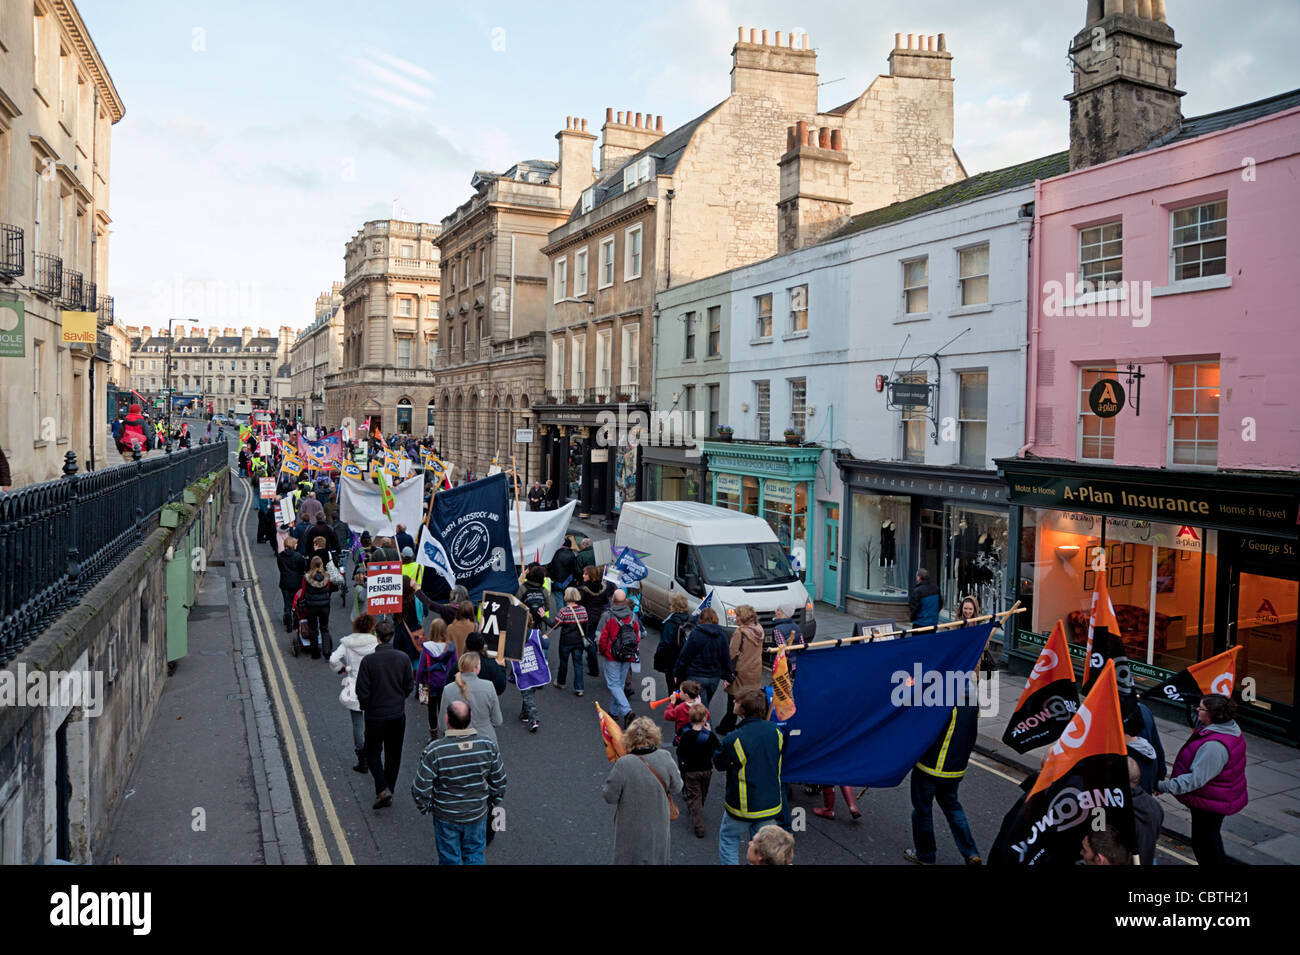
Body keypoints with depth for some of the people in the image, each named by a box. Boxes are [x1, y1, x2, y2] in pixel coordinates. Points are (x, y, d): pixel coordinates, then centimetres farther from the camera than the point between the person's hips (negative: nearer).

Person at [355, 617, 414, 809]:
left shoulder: (369, 660, -18)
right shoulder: (403, 658, -9)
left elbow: (362, 692, -15)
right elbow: (409, 687, -1)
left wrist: (365, 706, 5)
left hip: (375, 716, -3)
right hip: (398, 715, 3)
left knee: (372, 753, 14)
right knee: (393, 755, 16)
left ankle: (383, 789, -2)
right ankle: (388, 792, 24)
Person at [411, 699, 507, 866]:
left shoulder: (434, 751, -27)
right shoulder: (489, 746, -19)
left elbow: (420, 789, -18)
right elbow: (499, 782, -6)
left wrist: (425, 808, 2)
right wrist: (491, 805, 12)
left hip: (446, 817, -2)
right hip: (477, 814, 2)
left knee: (449, 859, 21)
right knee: (474, 855, 24)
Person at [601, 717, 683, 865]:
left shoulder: (623, 764, -26)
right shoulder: (665, 757, -17)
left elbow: (610, 797, -16)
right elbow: (677, 787, -4)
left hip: (631, 829, -2)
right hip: (658, 828, 3)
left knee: (629, 859, 19)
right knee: (657, 859, 25)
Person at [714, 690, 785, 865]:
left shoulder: (733, 739, -24)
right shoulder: (775, 731, -9)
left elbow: (719, 765, -8)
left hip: (743, 806, -4)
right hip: (771, 803, 5)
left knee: (728, 840, 17)